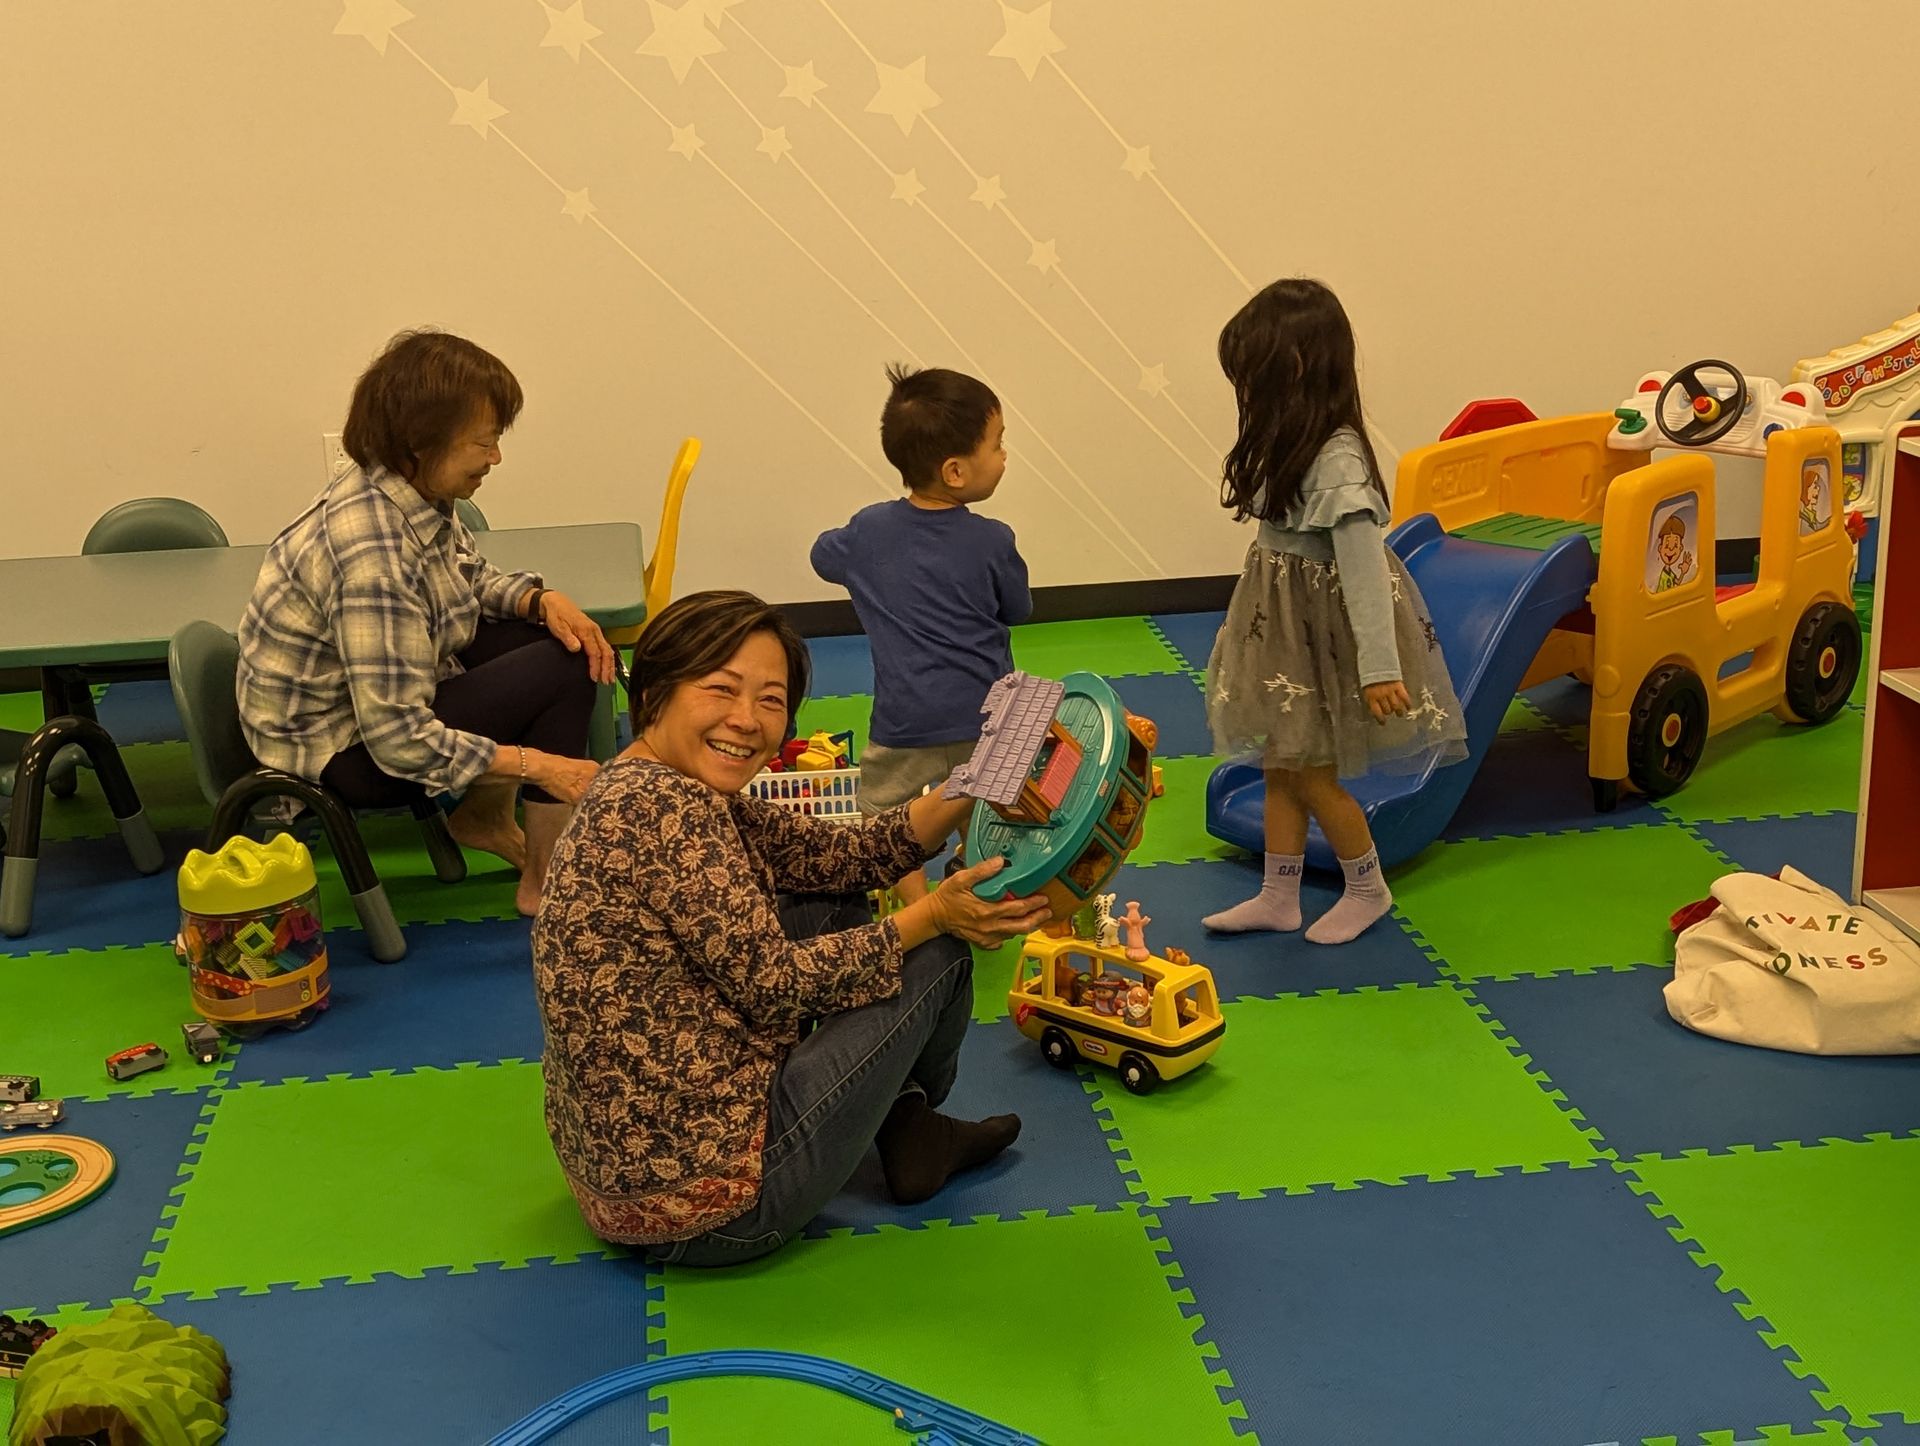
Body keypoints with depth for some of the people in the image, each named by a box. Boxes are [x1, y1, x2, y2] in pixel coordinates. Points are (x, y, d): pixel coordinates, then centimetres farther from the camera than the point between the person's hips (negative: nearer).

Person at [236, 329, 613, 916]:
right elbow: (399, 743, -33)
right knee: (561, 671, -17)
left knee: (554, 636, 6)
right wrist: (536, 765, -27)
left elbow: (471, 579, 15)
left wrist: (542, 600, -6)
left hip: (384, 695, 10)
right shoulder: (373, 552, -33)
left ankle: (485, 815, 18)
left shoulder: (410, 494, -6)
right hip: (342, 749, -10)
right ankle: (543, 883, -3)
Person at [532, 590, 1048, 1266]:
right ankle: (909, 1127, 32)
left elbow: (839, 854, 10)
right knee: (938, 951, 2)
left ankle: (905, 1127, 24)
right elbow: (772, 981, -19)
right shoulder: (660, 806, -23)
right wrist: (931, 916, -11)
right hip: (705, 1203, -10)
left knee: (839, 912, 18)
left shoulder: (674, 792, 7)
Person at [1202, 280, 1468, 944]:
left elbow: (1364, 569, -27)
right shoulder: (1294, 446, 2)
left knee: (1312, 774, 5)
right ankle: (1277, 897, 29)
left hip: (1326, 634, -9)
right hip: (1286, 626, 9)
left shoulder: (1336, 462, -27)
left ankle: (1368, 889, 27)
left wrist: (1380, 667, -27)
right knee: (1280, 767, 16)